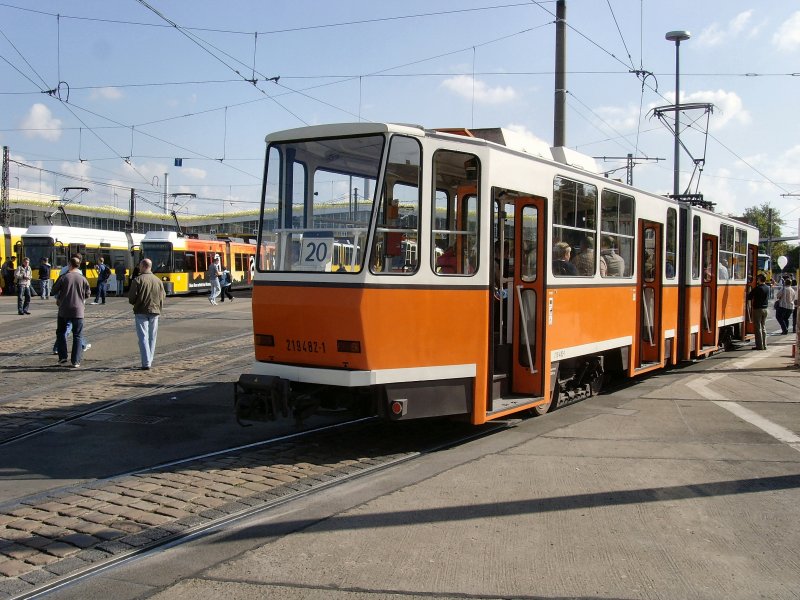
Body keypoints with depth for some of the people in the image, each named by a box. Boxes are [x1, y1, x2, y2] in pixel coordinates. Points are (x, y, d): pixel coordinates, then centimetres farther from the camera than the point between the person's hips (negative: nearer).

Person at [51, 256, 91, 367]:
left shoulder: (63, 277, -7)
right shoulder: (83, 279, -3)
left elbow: (54, 291, 2)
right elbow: (88, 294, 6)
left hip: (64, 310, 0)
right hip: (78, 311, 0)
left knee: (61, 333, 19)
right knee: (77, 336, 6)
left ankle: (62, 357, 13)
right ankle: (76, 361, 1)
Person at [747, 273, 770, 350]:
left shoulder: (757, 288, -15)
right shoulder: (767, 288, 6)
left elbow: (749, 296, -13)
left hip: (758, 309, -6)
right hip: (765, 308, 6)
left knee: (758, 328, -2)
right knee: (763, 328, 12)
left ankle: (760, 346, -2)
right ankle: (764, 345, 14)